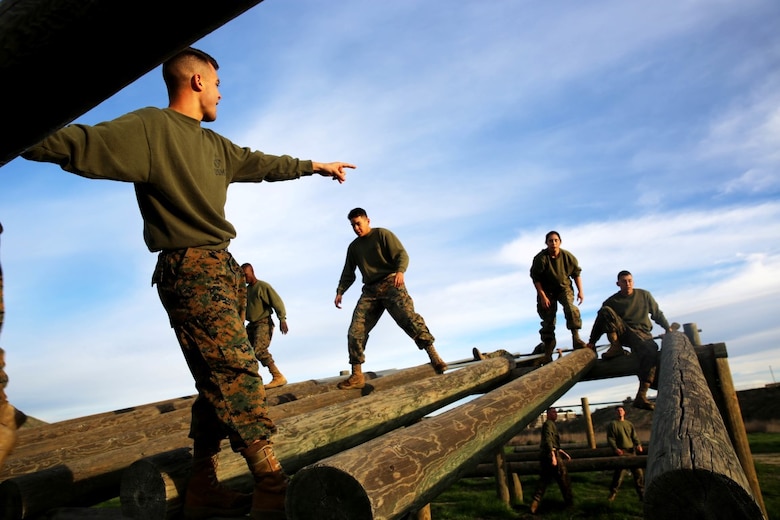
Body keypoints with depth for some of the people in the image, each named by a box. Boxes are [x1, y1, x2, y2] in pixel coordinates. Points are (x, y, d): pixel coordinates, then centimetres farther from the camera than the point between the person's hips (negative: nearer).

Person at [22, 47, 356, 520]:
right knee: (237, 371, -15)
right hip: (190, 271, -9)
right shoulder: (151, 127, -5)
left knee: (220, 380, 9)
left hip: (223, 270, 9)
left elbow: (265, 164, 32)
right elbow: (83, 144, -18)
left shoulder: (216, 145, 20)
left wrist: (317, 166, 42)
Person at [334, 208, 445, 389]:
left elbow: (402, 254, -7)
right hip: (370, 291, 5)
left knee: (408, 318, -24)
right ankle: (357, 375, -3)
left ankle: (435, 358, -24)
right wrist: (340, 291, 8)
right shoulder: (353, 247, 21)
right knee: (355, 331, -8)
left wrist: (400, 271, -28)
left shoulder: (382, 234, 3)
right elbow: (348, 273, 25)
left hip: (391, 284, -5)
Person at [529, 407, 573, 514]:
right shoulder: (549, 424, -9)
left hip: (544, 457, 9)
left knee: (544, 480, 8)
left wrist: (562, 452, 32)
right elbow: (548, 440, -22)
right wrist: (553, 456, -28)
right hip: (551, 455, -9)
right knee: (564, 479, 6)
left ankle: (535, 502, -1)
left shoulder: (551, 424, 23)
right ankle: (569, 502, 17)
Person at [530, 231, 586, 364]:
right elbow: (536, 278, -15)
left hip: (564, 287, 1)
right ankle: (547, 353, 9)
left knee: (570, 307, -28)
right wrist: (542, 297, -18)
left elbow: (576, 273, 2)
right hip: (547, 290, -1)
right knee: (548, 319, 0)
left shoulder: (568, 256, -12)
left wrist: (580, 291, -3)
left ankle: (576, 338, -25)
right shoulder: (540, 258, -20)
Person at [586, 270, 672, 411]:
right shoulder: (612, 301, 7)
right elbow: (600, 321, 7)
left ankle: (641, 396, -39)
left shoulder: (644, 295, 13)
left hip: (642, 334, 0)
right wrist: (592, 341, 1)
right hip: (622, 333, 0)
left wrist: (667, 328, 14)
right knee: (605, 311, -22)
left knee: (651, 351, -36)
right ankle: (616, 347, -23)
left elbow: (657, 314, 22)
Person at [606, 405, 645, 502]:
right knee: (618, 473, -3)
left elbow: (634, 436, 10)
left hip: (631, 451, 4)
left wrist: (638, 444, -10)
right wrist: (615, 448, -18)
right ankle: (613, 492, 15)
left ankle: (642, 494, 16)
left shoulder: (629, 424, 15)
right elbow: (610, 438, -3)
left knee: (638, 472, 3)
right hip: (620, 452, -4)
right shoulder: (612, 424, 2)